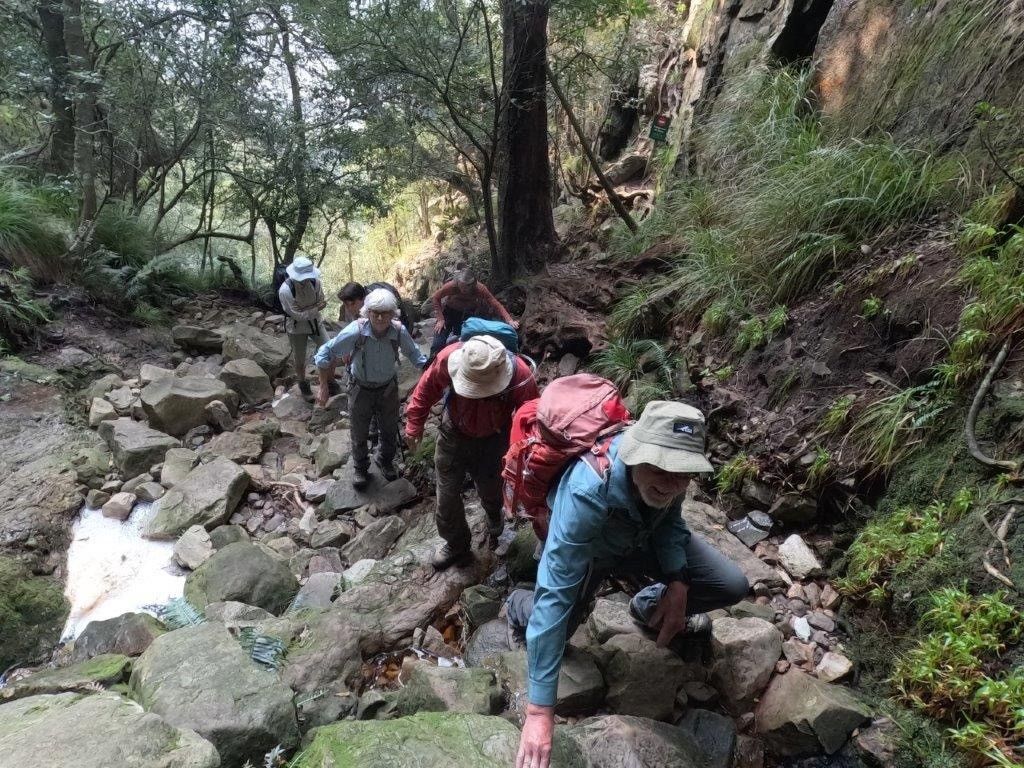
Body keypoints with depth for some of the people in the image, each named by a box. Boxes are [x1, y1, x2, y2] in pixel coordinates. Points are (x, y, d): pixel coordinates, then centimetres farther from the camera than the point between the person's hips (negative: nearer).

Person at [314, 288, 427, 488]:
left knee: (390, 431, 21)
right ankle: (360, 468, 43)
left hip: (388, 388, 2)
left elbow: (414, 355, -4)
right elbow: (325, 354, -21)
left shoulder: (399, 331, -25)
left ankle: (386, 461, 50)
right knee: (359, 434, 16)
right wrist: (323, 387, -17)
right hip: (361, 389, -2)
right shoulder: (356, 330, -31)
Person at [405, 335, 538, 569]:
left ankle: (495, 524, 58)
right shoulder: (450, 357, -33)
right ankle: (457, 545, 36)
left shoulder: (520, 376, -36)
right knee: (447, 496, 10)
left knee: (490, 492, 22)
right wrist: (414, 424, -5)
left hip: (492, 441, -1)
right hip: (454, 433, 1)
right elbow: (427, 388, -12)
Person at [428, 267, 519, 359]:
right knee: (438, 343, -9)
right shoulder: (452, 285, -35)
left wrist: (509, 320, -44)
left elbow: (496, 304, -31)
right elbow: (435, 297, -20)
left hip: (466, 313, 2)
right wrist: (440, 319, -22)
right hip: (449, 310, -2)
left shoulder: (479, 288, -31)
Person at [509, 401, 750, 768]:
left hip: (643, 540, 3)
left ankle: (649, 608, 23)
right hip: (588, 550, -3)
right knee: (554, 627, -18)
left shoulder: (671, 466, -30)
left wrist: (678, 583, -23)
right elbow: (556, 595, -46)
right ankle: (520, 603, 20)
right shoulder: (586, 492, -47)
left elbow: (670, 518, -7)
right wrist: (539, 711, -45)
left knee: (732, 586, -7)